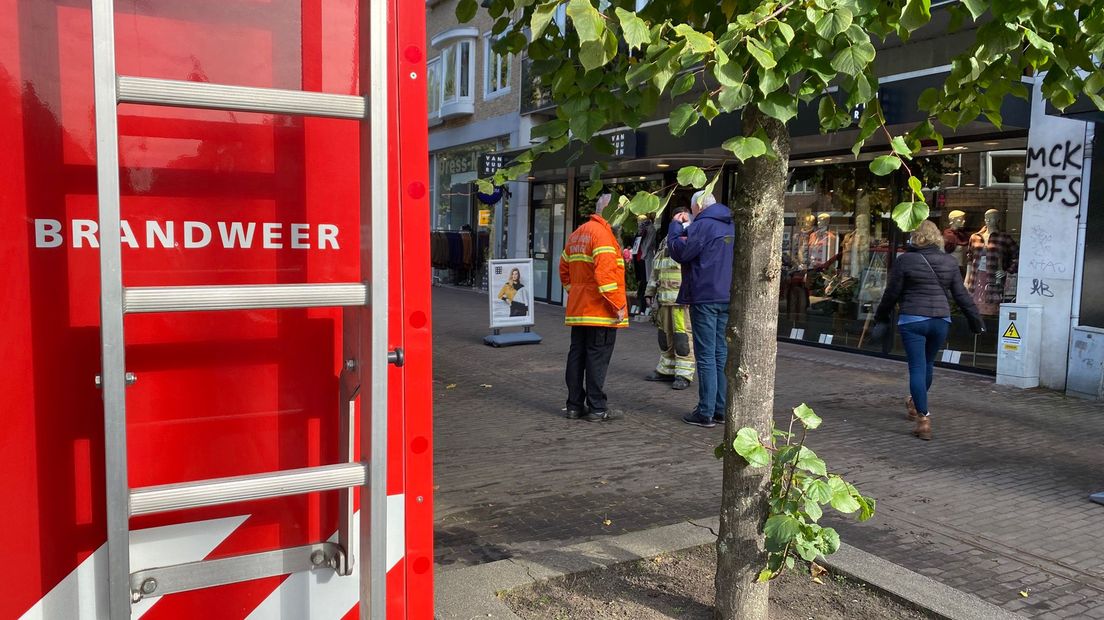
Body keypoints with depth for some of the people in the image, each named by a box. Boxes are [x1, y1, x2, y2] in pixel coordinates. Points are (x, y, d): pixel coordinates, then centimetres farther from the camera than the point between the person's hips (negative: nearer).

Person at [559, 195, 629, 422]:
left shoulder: (577, 234, 14)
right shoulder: (602, 233, -14)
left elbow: (564, 269, 20)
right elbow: (605, 273, -23)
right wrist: (619, 305, -19)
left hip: (578, 310, 8)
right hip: (600, 311, -8)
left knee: (576, 356, 10)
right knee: (597, 358, -2)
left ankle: (575, 405, 17)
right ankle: (596, 409, 4)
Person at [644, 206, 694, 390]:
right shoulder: (665, 242, 20)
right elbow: (655, 270, 25)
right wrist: (650, 292, 20)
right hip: (664, 298, 7)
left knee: (683, 336, -7)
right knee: (665, 335, 13)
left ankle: (684, 374, 0)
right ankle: (666, 369, 24)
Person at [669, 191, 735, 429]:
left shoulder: (703, 225, -10)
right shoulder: (731, 226, 17)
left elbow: (679, 251, -11)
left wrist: (675, 226, 3)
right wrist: (687, 226, 23)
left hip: (705, 298, -8)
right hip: (727, 299, 8)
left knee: (706, 356, -5)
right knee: (721, 354, 11)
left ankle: (706, 413, -4)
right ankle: (720, 409, 14)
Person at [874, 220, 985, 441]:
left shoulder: (905, 260, -7)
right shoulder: (950, 262, 5)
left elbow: (892, 293, -3)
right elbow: (961, 295, 7)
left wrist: (881, 316, 12)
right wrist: (976, 321, 16)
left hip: (912, 320, -4)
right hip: (941, 319, 4)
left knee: (917, 367, -2)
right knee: (928, 363, 21)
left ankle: (923, 418, -7)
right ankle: (916, 404, 42)